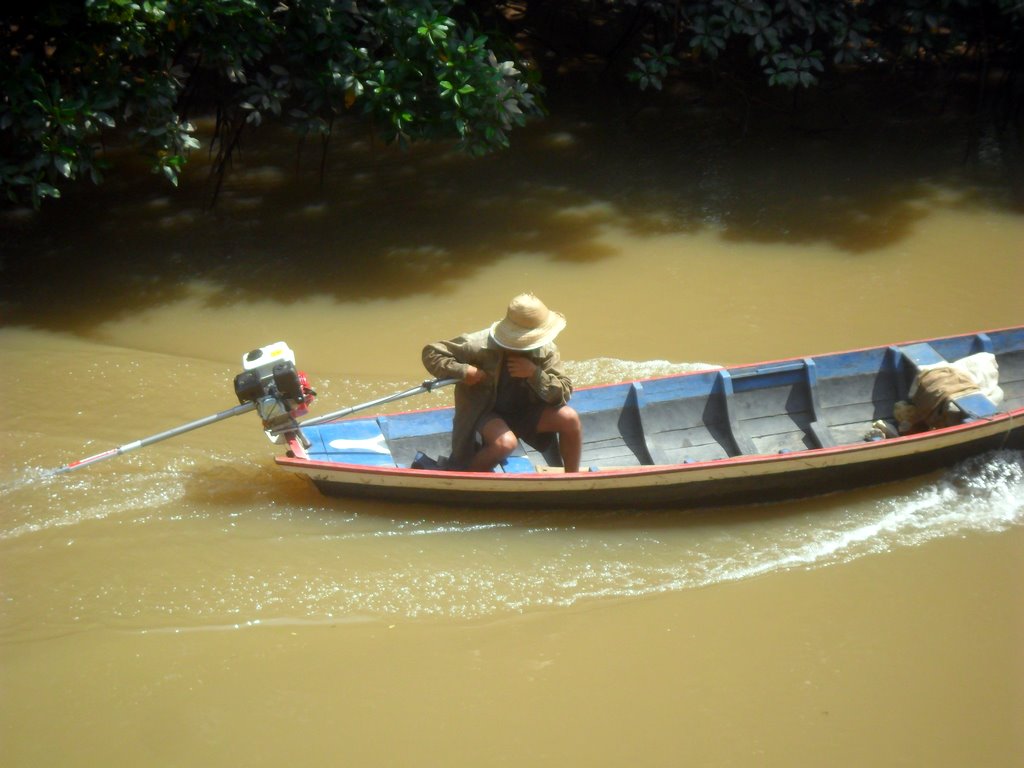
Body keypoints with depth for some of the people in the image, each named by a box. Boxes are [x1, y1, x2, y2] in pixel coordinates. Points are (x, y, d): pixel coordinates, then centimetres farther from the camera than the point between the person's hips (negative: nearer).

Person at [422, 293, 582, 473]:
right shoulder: (481, 345, -23)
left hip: (523, 411, 5)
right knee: (505, 442, -36)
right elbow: (431, 353, -16)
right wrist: (462, 371, -32)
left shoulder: (546, 351, -11)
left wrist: (535, 373, -30)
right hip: (486, 411, -5)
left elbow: (564, 394, -15)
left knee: (570, 418, -16)